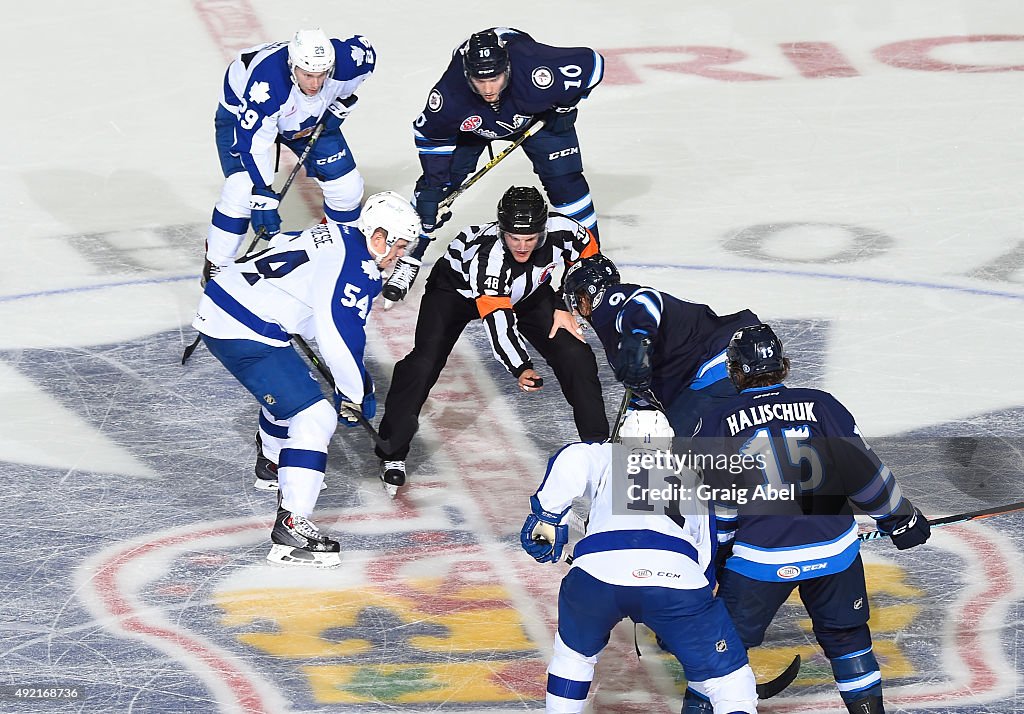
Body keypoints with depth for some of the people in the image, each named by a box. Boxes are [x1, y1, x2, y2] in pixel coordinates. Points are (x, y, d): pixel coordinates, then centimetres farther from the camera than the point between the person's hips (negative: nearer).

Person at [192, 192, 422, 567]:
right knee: (314, 418, -12)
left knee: (288, 388, 35)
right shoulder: (354, 268, -16)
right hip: (244, 334, -11)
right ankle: (291, 527, -19)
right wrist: (354, 396, -2)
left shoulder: (336, 237, 13)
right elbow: (340, 339, -18)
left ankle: (275, 466, 61)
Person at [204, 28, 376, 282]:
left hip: (313, 118, 5)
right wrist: (263, 197, -43)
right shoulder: (266, 82, -46)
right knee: (243, 188, -23)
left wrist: (342, 101, -8)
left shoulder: (344, 61, -33)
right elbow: (253, 142, -41)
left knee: (346, 185, 0)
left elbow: (365, 51, -7)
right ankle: (216, 266, -5)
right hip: (242, 114, -4)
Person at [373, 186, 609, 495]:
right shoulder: (487, 256, -43)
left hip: (527, 291, 4)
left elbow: (589, 256, -8)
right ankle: (392, 452, -5)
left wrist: (563, 307, -10)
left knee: (574, 355, -7)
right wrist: (520, 368, -57)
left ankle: (598, 443, 9)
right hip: (458, 287, -4)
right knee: (424, 362, -19)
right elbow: (498, 323, -45)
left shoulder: (562, 231, -32)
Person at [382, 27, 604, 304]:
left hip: (539, 114, 0)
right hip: (470, 121, 0)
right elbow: (430, 134, -17)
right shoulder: (450, 94, -39)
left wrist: (565, 106, -19)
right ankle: (408, 260, 10)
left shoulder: (536, 72, -45)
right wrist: (435, 181, -16)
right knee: (436, 182, -5)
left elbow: (592, 63, -30)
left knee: (564, 179, -7)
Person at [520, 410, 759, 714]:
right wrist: (672, 628, 50)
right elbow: (706, 555, 40)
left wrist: (549, 516, 10)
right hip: (678, 579, 0)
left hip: (598, 571, 0)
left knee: (575, 653, 31)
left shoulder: (607, 458, 32)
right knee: (727, 673, 12)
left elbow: (574, 460, 8)